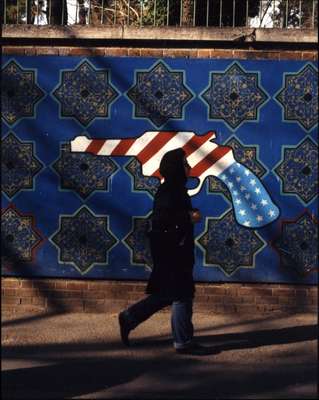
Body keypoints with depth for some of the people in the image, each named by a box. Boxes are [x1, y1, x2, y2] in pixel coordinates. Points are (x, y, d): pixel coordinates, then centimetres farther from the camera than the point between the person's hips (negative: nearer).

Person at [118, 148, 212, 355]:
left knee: (165, 295, 16)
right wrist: (189, 218, -21)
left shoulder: (177, 190, 14)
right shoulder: (167, 192, -17)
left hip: (178, 250, 10)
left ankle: (129, 318, 25)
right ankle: (184, 342, 5)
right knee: (182, 295, -3)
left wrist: (191, 214, 3)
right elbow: (159, 220, -26)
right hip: (170, 251, -10)